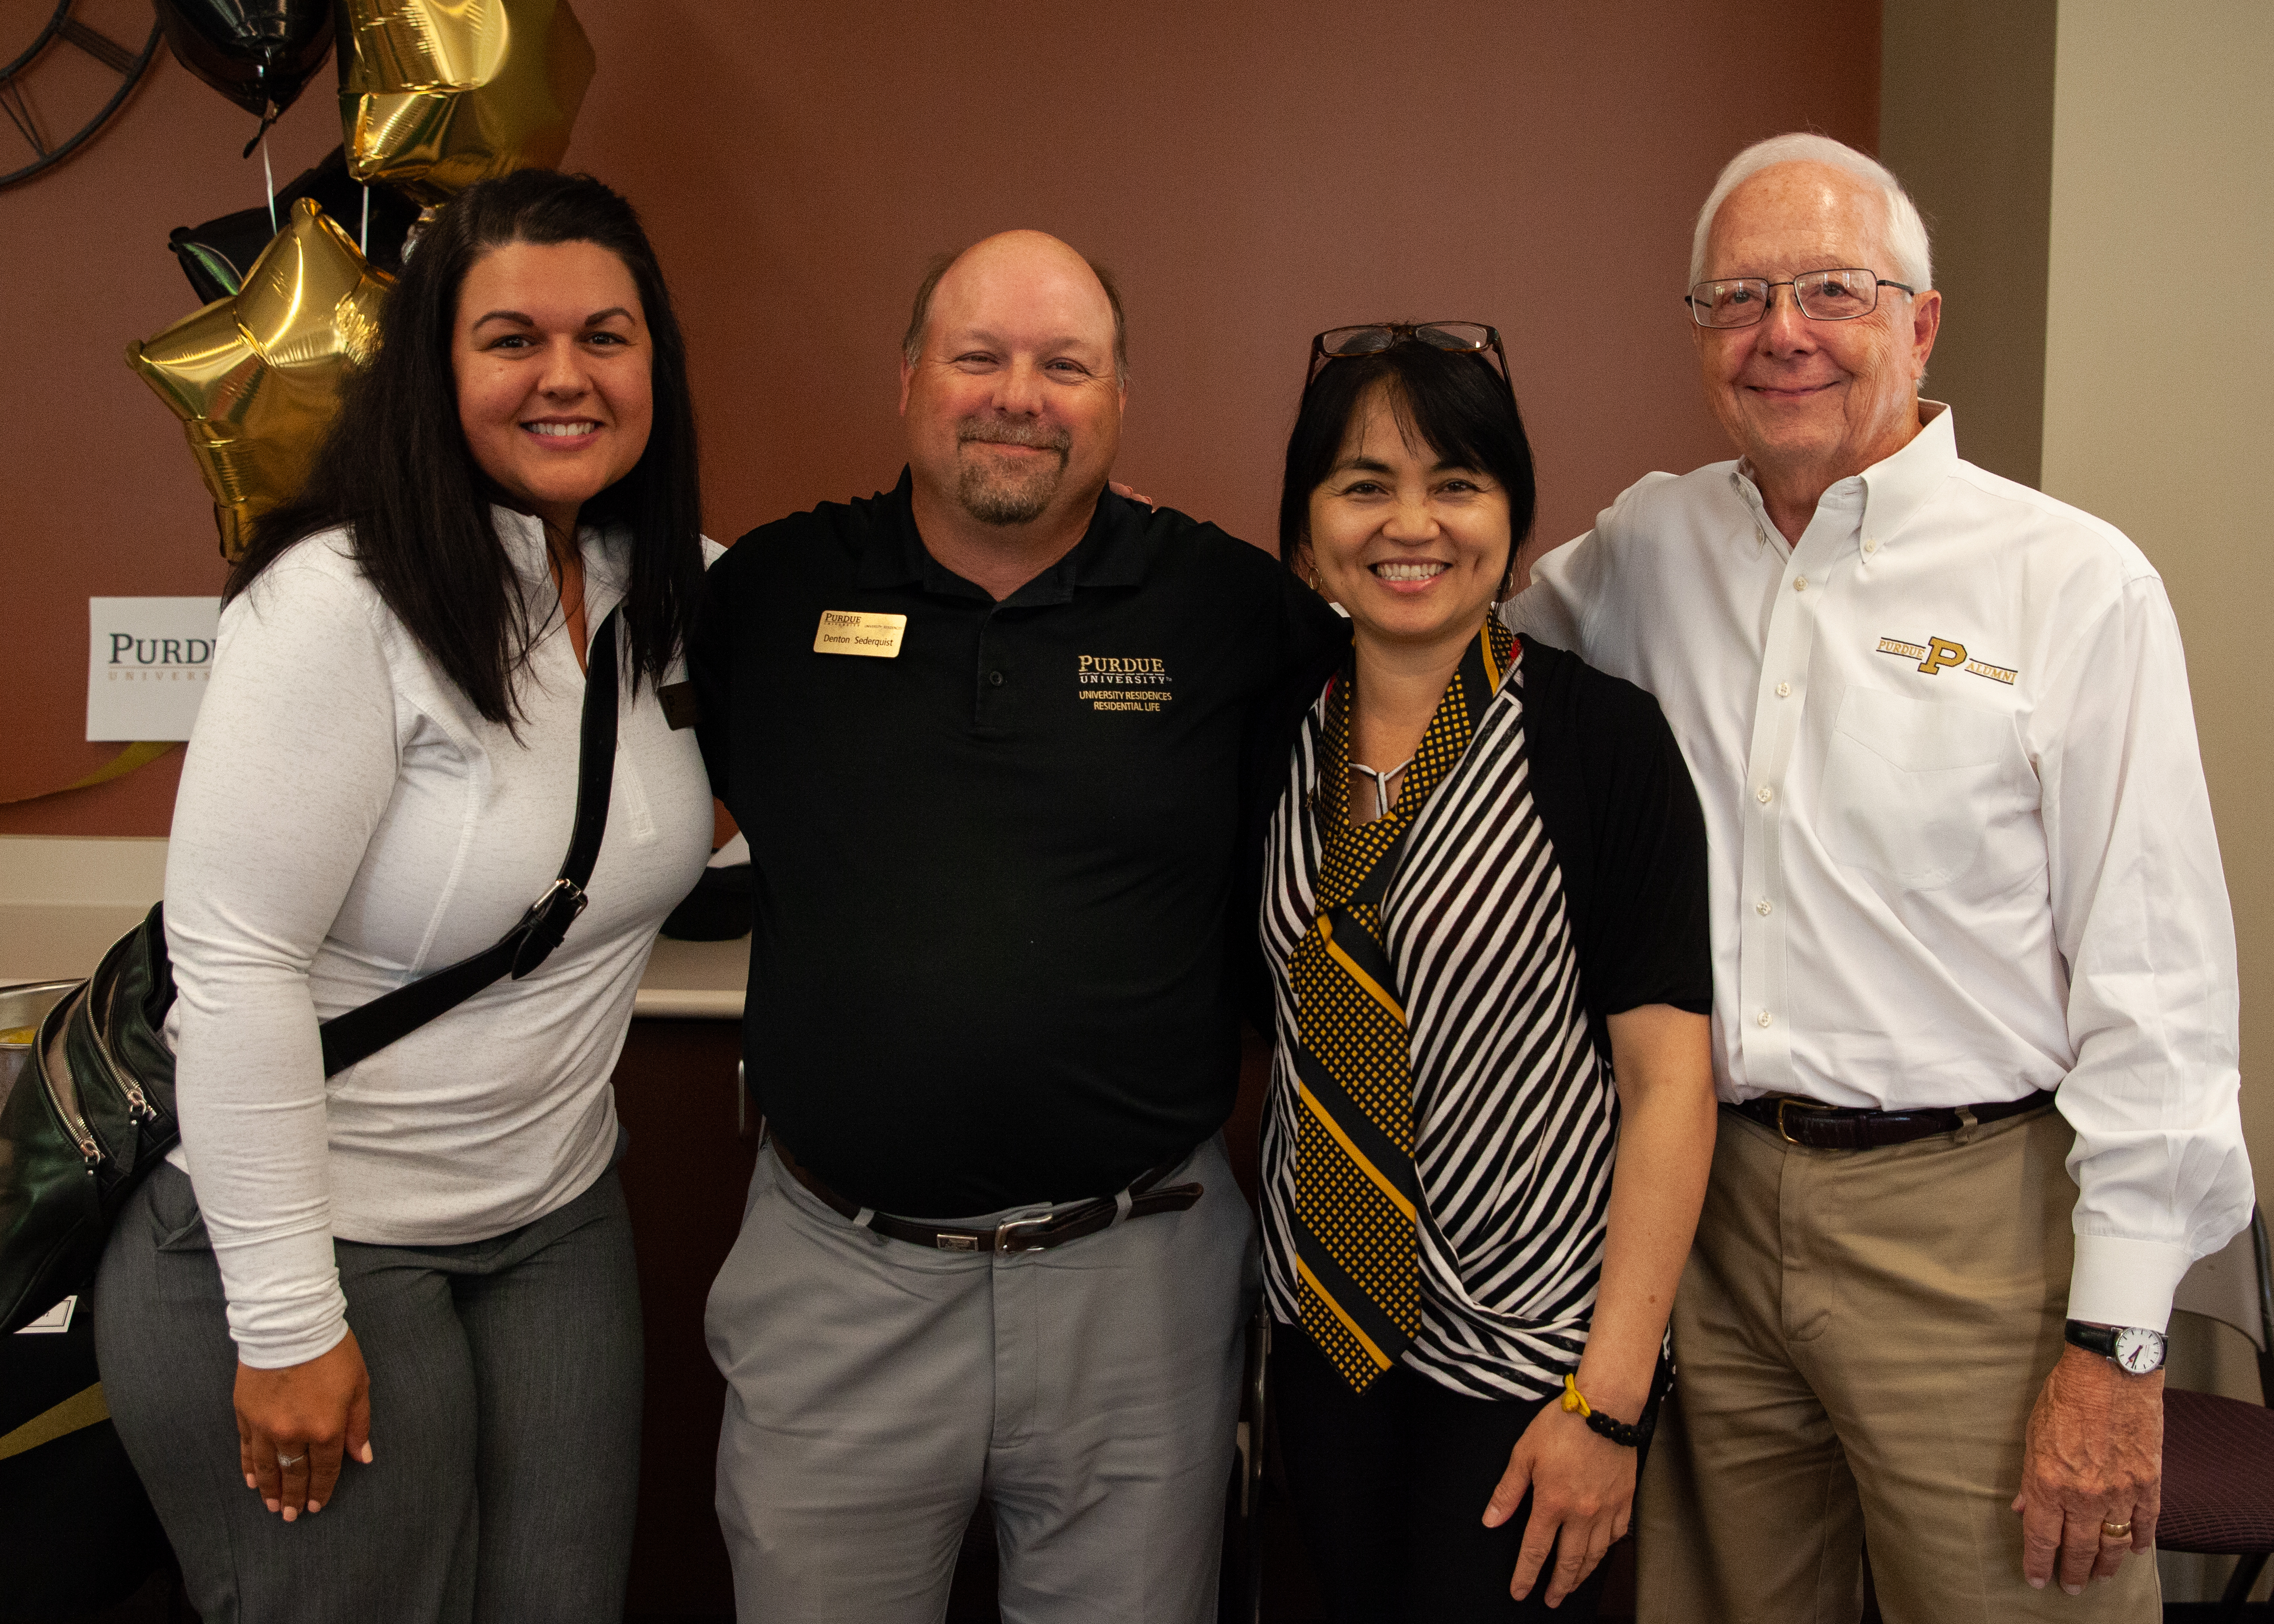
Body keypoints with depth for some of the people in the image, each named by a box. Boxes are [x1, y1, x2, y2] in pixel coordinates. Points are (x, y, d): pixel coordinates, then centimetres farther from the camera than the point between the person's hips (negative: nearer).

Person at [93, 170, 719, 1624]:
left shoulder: (669, 587, 0)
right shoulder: (341, 604, -20)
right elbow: (233, 966, -20)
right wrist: (287, 1323, -18)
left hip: (561, 1219, 6)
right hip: (310, 1239, -6)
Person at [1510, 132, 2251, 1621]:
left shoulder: (2073, 582, -7)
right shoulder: (1652, 547, 6)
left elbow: (2154, 985, -8)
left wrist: (2118, 1341, -10)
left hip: (1975, 1224, -3)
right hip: (1716, 1214, 4)